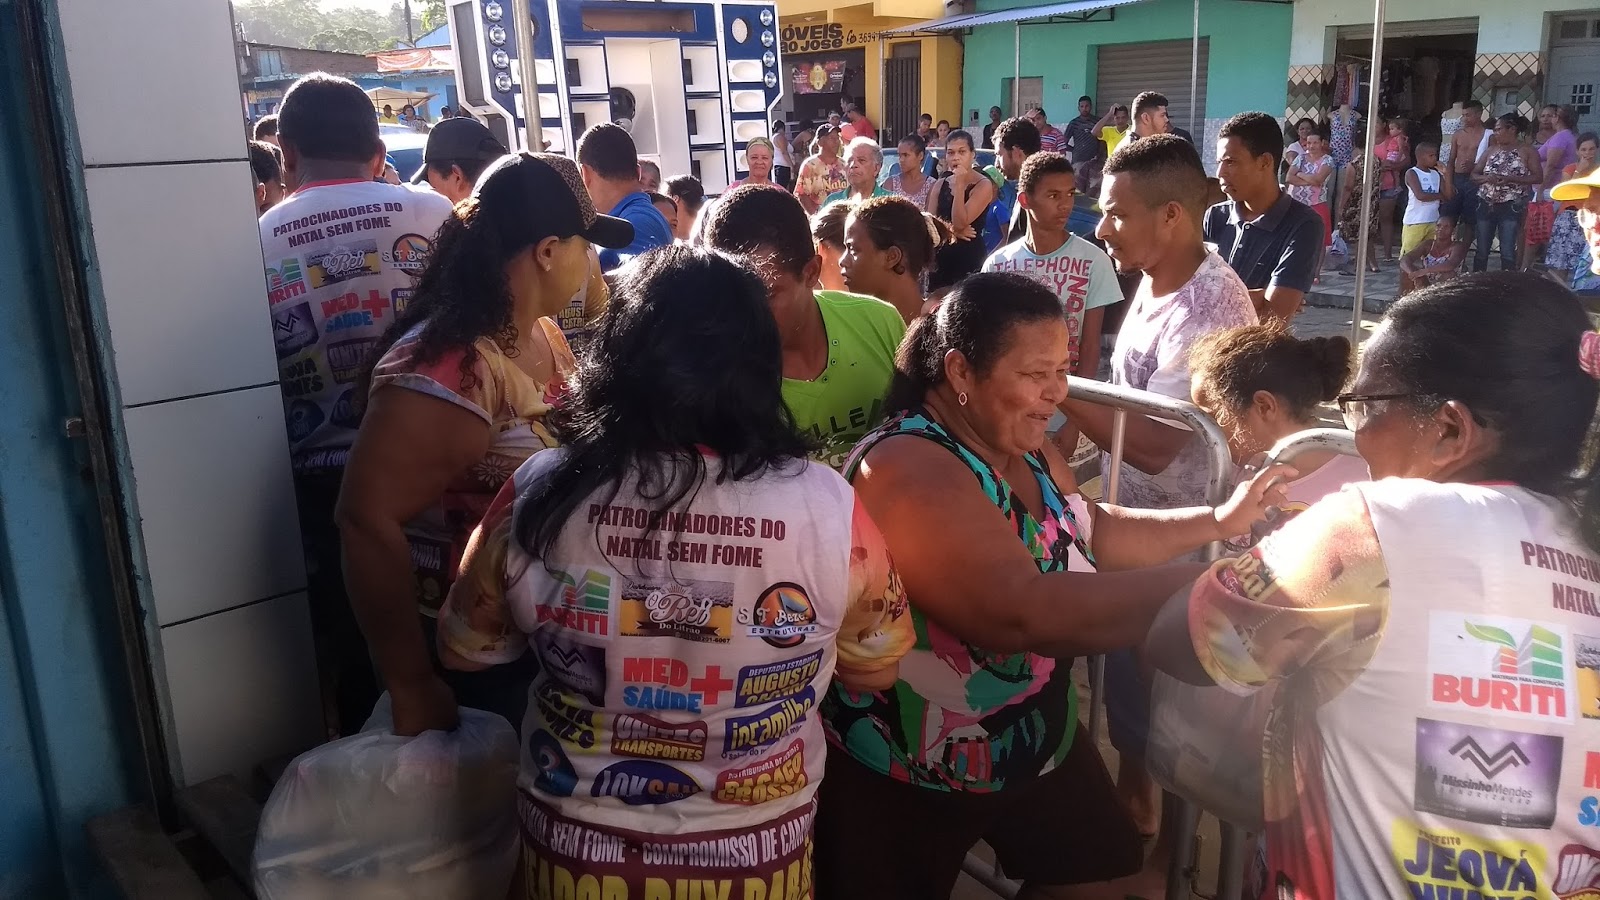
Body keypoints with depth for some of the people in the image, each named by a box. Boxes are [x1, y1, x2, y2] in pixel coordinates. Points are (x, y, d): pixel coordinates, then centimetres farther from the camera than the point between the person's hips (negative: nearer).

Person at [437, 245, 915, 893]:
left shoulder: (537, 494, -19)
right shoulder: (828, 507, -22)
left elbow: (464, 650, -1)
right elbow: (875, 671, -3)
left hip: (576, 844, 1)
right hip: (752, 850, 0)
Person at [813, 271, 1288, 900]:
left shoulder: (1024, 447, -2)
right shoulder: (909, 469, -31)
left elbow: (1091, 532, 13)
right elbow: (1027, 611, -41)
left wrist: (1218, 521, -1)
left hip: (1037, 739, 8)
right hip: (906, 775, -8)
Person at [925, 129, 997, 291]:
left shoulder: (983, 185, -8)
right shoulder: (940, 184, 10)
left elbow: (960, 223, -15)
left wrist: (959, 186, -17)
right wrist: (950, 230, -13)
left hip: (970, 257, -6)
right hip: (940, 256, 6)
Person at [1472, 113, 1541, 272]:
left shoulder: (1527, 151, -1)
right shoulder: (1491, 150, 11)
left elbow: (1538, 177, -7)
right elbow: (1474, 174, 12)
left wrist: (1510, 179, -19)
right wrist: (1486, 177, -11)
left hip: (1511, 207, -4)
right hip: (1486, 205, 4)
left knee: (1507, 252, -6)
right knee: (1481, 250, 6)